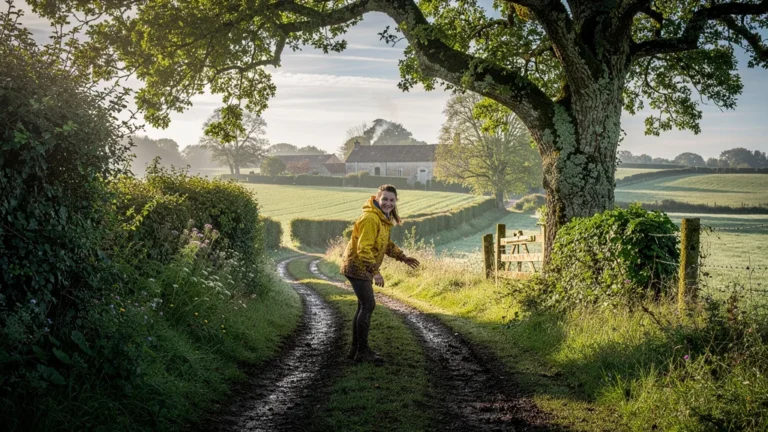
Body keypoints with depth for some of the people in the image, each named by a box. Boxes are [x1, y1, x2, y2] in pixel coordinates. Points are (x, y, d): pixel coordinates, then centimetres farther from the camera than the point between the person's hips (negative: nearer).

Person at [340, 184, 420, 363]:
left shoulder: (385, 218, 10)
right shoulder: (370, 219, -22)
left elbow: (385, 243, 22)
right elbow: (363, 248, -27)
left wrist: (402, 257, 15)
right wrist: (375, 271, -31)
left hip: (364, 268, 10)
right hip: (358, 267, -10)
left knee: (364, 306, 14)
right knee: (368, 305, -10)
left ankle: (356, 349, 23)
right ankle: (362, 351, -3)